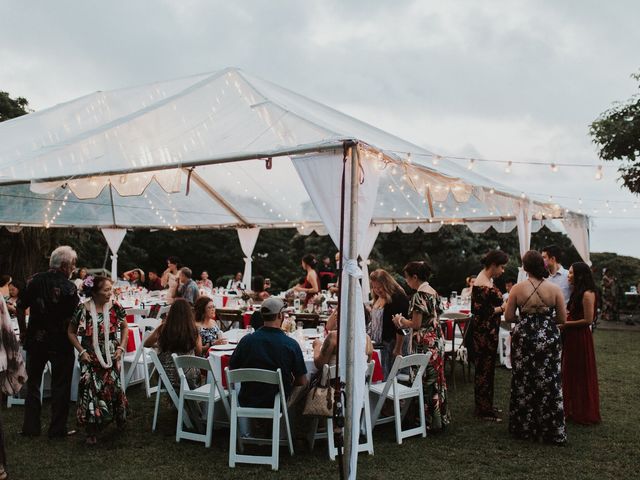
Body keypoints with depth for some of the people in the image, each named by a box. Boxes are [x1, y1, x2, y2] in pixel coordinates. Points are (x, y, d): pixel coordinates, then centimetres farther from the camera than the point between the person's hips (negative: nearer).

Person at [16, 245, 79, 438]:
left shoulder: (35, 280, -3)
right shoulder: (69, 287, -15)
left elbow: (20, 307, 1)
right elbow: (72, 318, -15)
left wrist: (23, 332, 11)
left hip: (35, 340, 4)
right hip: (60, 342, -3)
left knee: (33, 383, 16)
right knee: (60, 386, 9)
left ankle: (31, 427, 21)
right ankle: (57, 429, 14)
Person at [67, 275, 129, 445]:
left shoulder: (115, 308, -6)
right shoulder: (83, 310, -11)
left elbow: (125, 328, 9)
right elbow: (71, 332, 1)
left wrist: (121, 348, -1)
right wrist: (81, 351, -6)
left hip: (111, 358, 1)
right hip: (91, 359, -1)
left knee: (113, 388, 5)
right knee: (91, 391, -1)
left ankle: (119, 418, 31)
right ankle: (91, 432, 12)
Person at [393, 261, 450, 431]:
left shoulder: (419, 296, -18)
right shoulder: (434, 292, 10)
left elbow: (416, 324, -20)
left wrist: (400, 321, -2)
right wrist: (404, 321, 17)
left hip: (425, 343, -9)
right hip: (437, 339, 9)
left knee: (426, 382, 0)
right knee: (438, 380, 15)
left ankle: (431, 422, 9)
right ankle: (441, 418, 25)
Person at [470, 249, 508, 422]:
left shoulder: (487, 280, 11)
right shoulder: (483, 285, -20)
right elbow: (481, 312, -23)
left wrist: (502, 304, 7)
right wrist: (503, 307, -16)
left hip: (488, 332, 10)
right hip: (483, 333, -10)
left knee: (487, 369, 17)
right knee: (484, 370, -1)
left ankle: (486, 406, 28)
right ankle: (483, 410, 9)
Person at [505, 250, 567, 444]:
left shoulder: (517, 288, -8)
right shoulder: (555, 288, -8)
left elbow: (508, 317, -4)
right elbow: (562, 319, -3)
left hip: (524, 339, 0)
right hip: (548, 339, 0)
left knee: (523, 384, 13)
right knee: (549, 385, 9)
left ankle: (524, 428, 24)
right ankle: (553, 432, 15)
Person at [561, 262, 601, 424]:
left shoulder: (587, 294, -16)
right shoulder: (576, 292, 12)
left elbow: (588, 320, -19)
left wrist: (566, 324, -13)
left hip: (580, 337, -9)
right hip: (571, 337, 9)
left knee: (581, 374, 3)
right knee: (570, 373, 14)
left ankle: (584, 413, 16)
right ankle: (572, 410, 25)